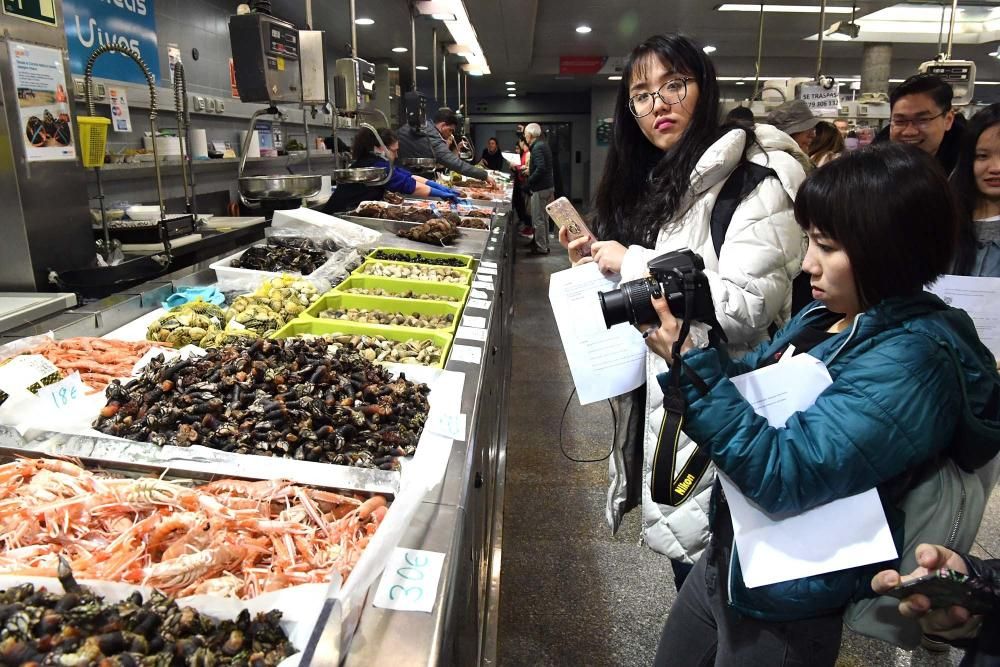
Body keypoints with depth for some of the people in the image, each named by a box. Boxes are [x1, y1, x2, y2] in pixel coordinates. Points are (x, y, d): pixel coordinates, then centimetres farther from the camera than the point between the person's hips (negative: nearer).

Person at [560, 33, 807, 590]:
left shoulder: (758, 177, -14)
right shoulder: (661, 182, 12)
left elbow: (745, 308, -26)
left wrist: (633, 262, -17)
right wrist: (594, 268, 4)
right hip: (660, 402, 8)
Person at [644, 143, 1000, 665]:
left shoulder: (912, 359, -26)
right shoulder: (828, 315, 1)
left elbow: (784, 476, -31)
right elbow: (744, 390, 8)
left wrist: (691, 362, -31)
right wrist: (682, 339, -10)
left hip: (785, 606, -8)